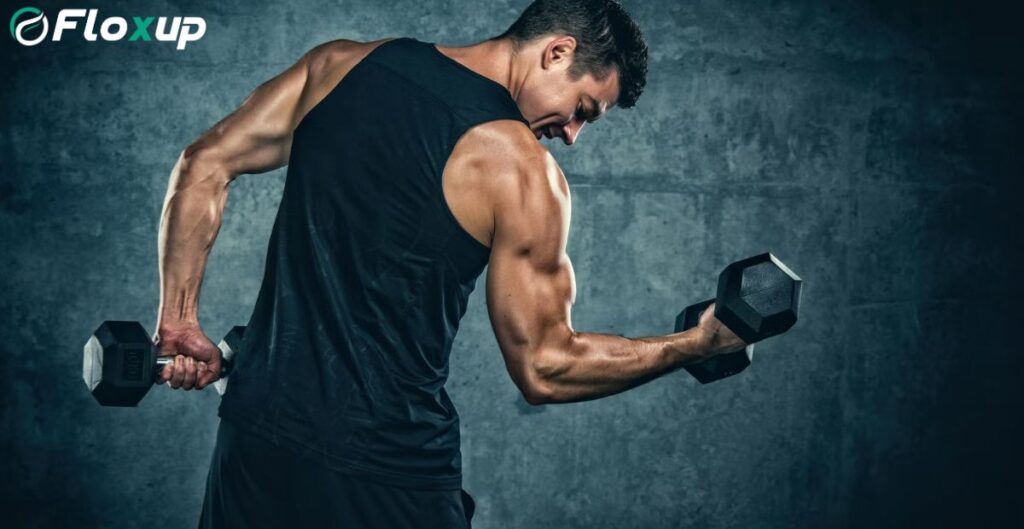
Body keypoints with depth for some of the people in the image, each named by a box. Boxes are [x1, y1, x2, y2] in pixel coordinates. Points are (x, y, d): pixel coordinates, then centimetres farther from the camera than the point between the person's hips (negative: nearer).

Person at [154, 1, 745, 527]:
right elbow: (546, 368, -7)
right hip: (385, 476, -5)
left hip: (254, 437, 5)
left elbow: (205, 164, 3)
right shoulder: (522, 169, -11)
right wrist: (697, 344, 4)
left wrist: (180, 321, 8)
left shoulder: (341, 63, 3)